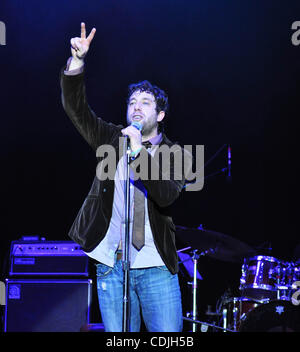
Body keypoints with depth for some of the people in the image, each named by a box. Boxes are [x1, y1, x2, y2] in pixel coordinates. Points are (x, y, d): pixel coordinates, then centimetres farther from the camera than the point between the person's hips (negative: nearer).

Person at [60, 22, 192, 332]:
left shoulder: (174, 153, 3)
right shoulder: (112, 138, 11)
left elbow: (166, 196, -15)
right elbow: (75, 107, 1)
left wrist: (139, 152, -22)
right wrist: (77, 60, -12)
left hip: (156, 266, -2)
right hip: (111, 263, 2)